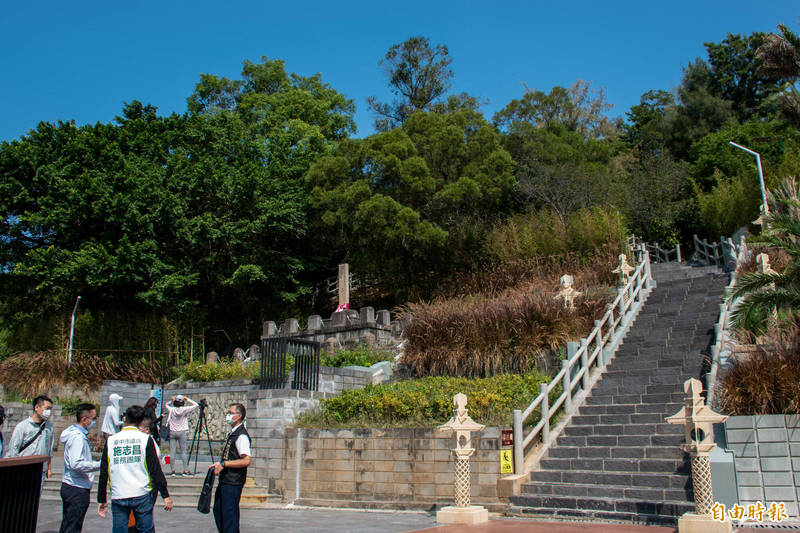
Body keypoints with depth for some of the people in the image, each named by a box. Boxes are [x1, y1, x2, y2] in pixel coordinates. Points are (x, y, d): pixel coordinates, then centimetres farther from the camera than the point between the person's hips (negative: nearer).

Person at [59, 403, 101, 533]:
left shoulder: (80, 435, 12)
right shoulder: (78, 438, -19)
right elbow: (76, 464, -29)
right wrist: (100, 465, -25)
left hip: (69, 487, 10)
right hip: (77, 489, -10)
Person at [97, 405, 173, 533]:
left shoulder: (110, 441, 3)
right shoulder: (146, 439, -4)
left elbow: (103, 474, 7)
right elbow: (156, 470, -7)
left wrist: (101, 500, 16)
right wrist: (165, 495, -2)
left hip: (118, 498, 2)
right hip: (142, 496, -2)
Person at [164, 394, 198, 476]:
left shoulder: (171, 410, -1)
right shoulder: (184, 409, -7)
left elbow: (166, 405, 22)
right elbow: (195, 405, 1)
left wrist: (171, 401, 6)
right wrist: (188, 400, 4)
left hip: (172, 432, 2)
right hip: (182, 432, -2)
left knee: (172, 452, 3)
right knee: (183, 452, 2)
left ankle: (173, 470, 2)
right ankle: (186, 470, 1)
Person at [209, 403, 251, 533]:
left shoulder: (241, 435, -19)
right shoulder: (233, 433, 12)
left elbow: (246, 461, -26)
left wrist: (224, 464, -21)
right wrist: (219, 464, 10)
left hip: (233, 483, -10)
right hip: (225, 479, 10)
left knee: (229, 514, -2)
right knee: (218, 510, 20)